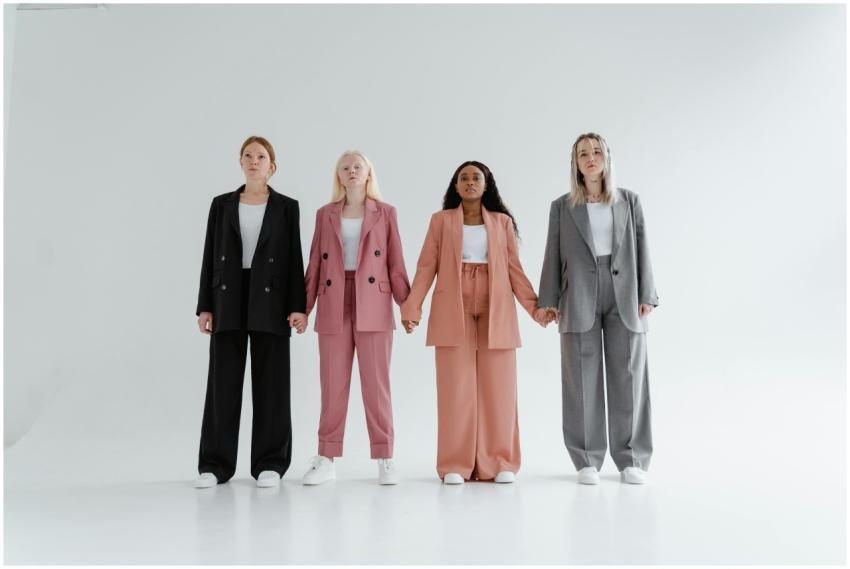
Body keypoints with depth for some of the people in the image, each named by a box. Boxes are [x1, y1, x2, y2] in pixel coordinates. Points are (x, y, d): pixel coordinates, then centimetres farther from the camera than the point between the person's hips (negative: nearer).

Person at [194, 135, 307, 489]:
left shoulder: (286, 207, 5)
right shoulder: (222, 205, 10)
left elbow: (294, 259, 2)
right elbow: (210, 257, 8)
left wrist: (298, 306, -7)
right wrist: (205, 307, 1)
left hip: (270, 302, -1)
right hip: (229, 301, 2)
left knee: (270, 382, 1)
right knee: (223, 382, 2)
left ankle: (269, 463, 10)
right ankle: (215, 464, 11)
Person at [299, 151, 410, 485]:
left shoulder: (385, 213, 7)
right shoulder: (325, 214, 12)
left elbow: (395, 264, 5)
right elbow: (315, 264, 10)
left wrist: (408, 305, -4)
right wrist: (303, 307, 4)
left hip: (374, 308, -1)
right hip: (334, 308, 2)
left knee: (376, 383, 0)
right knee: (332, 385, 3)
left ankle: (384, 460, 8)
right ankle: (326, 459, 12)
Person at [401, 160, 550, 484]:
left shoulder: (502, 221, 12)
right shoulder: (441, 220, 10)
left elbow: (514, 269, 8)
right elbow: (426, 266, 3)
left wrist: (534, 305, -3)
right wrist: (412, 308, -8)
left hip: (496, 311, 1)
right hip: (453, 310, -1)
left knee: (498, 387, 1)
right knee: (455, 387, -1)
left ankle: (499, 463, 8)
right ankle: (455, 464, 5)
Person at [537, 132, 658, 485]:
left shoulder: (629, 201, 13)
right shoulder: (562, 207, 10)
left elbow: (641, 249, 9)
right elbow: (553, 256, 7)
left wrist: (646, 295, 0)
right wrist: (548, 300, 0)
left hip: (624, 296, 1)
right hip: (579, 299, -1)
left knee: (628, 377, 1)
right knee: (582, 380, 0)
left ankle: (631, 460, 11)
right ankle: (587, 461, 8)